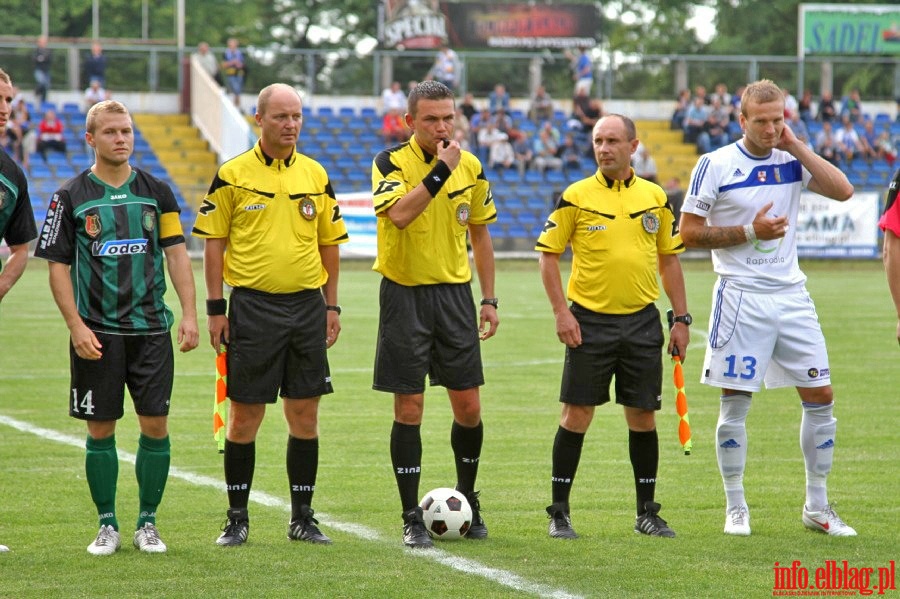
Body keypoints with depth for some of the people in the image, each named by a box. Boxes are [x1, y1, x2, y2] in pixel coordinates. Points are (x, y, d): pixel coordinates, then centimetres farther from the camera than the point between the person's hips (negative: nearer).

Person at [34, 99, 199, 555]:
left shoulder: (156, 192, 7)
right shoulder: (71, 197, 1)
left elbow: (177, 254, 7)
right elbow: (58, 266, 1)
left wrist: (189, 315, -3)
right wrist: (76, 326, -8)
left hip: (151, 327, 2)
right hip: (96, 332, -1)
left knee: (155, 425, -1)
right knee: (100, 429, 2)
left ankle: (147, 521, 11)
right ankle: (107, 524, 12)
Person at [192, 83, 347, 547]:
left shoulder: (315, 175, 8)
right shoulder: (232, 175, -2)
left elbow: (329, 243, 14)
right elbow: (214, 242, 0)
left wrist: (332, 306, 8)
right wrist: (216, 308, -5)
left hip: (306, 305, 3)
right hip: (253, 305, -3)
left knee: (305, 415, 5)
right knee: (245, 416, 0)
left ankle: (302, 518, 13)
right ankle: (237, 518, 10)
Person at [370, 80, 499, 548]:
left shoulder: (470, 168, 5)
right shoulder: (391, 163, -8)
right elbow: (399, 214, -28)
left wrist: (489, 299, 12)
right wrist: (441, 168, -25)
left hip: (454, 294, 4)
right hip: (404, 295, -3)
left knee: (469, 408, 4)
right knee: (409, 409, -2)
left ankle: (467, 496, 27)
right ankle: (412, 518, 5)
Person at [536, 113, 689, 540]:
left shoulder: (655, 197, 7)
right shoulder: (576, 196, -2)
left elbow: (669, 260, 13)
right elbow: (548, 254, 0)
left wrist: (681, 319, 7)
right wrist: (561, 312, -9)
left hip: (642, 320, 3)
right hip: (589, 320, -2)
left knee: (643, 416, 5)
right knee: (576, 414, -3)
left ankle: (647, 512, 15)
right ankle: (559, 512, 5)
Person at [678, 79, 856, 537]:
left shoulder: (792, 160, 6)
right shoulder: (715, 165, -5)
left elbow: (843, 191, -8)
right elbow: (689, 233, -5)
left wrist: (796, 145, -8)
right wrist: (750, 231, -13)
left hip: (791, 294, 4)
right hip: (740, 296, -4)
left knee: (820, 397, 3)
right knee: (735, 402, -1)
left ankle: (817, 506, 14)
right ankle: (735, 507, 10)